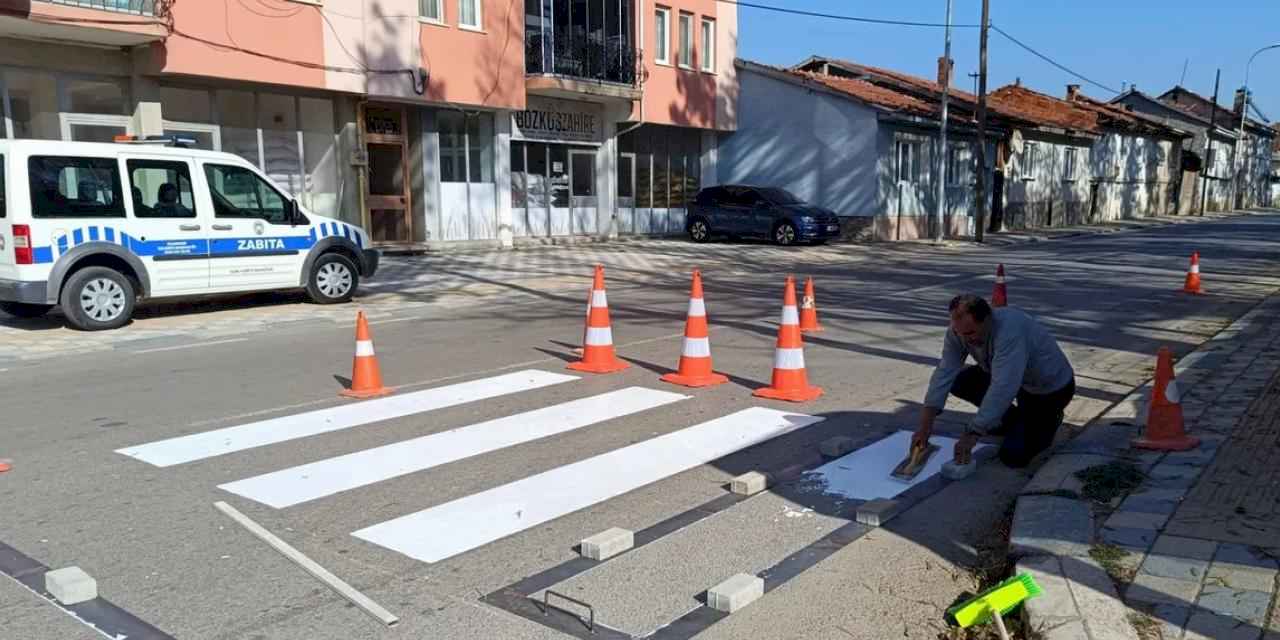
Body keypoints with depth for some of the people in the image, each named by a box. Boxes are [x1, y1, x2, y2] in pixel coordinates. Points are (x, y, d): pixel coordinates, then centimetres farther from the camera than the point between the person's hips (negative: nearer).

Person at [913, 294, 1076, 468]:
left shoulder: (1010, 331, -39)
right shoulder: (961, 329, -18)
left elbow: (1003, 389, -44)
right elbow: (944, 373, -21)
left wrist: (972, 435, -44)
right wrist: (925, 425, -28)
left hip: (1050, 389, -7)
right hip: (1015, 380, 7)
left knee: (1012, 455, -16)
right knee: (958, 382, -10)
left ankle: (1049, 420, 14)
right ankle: (1012, 419, 11)